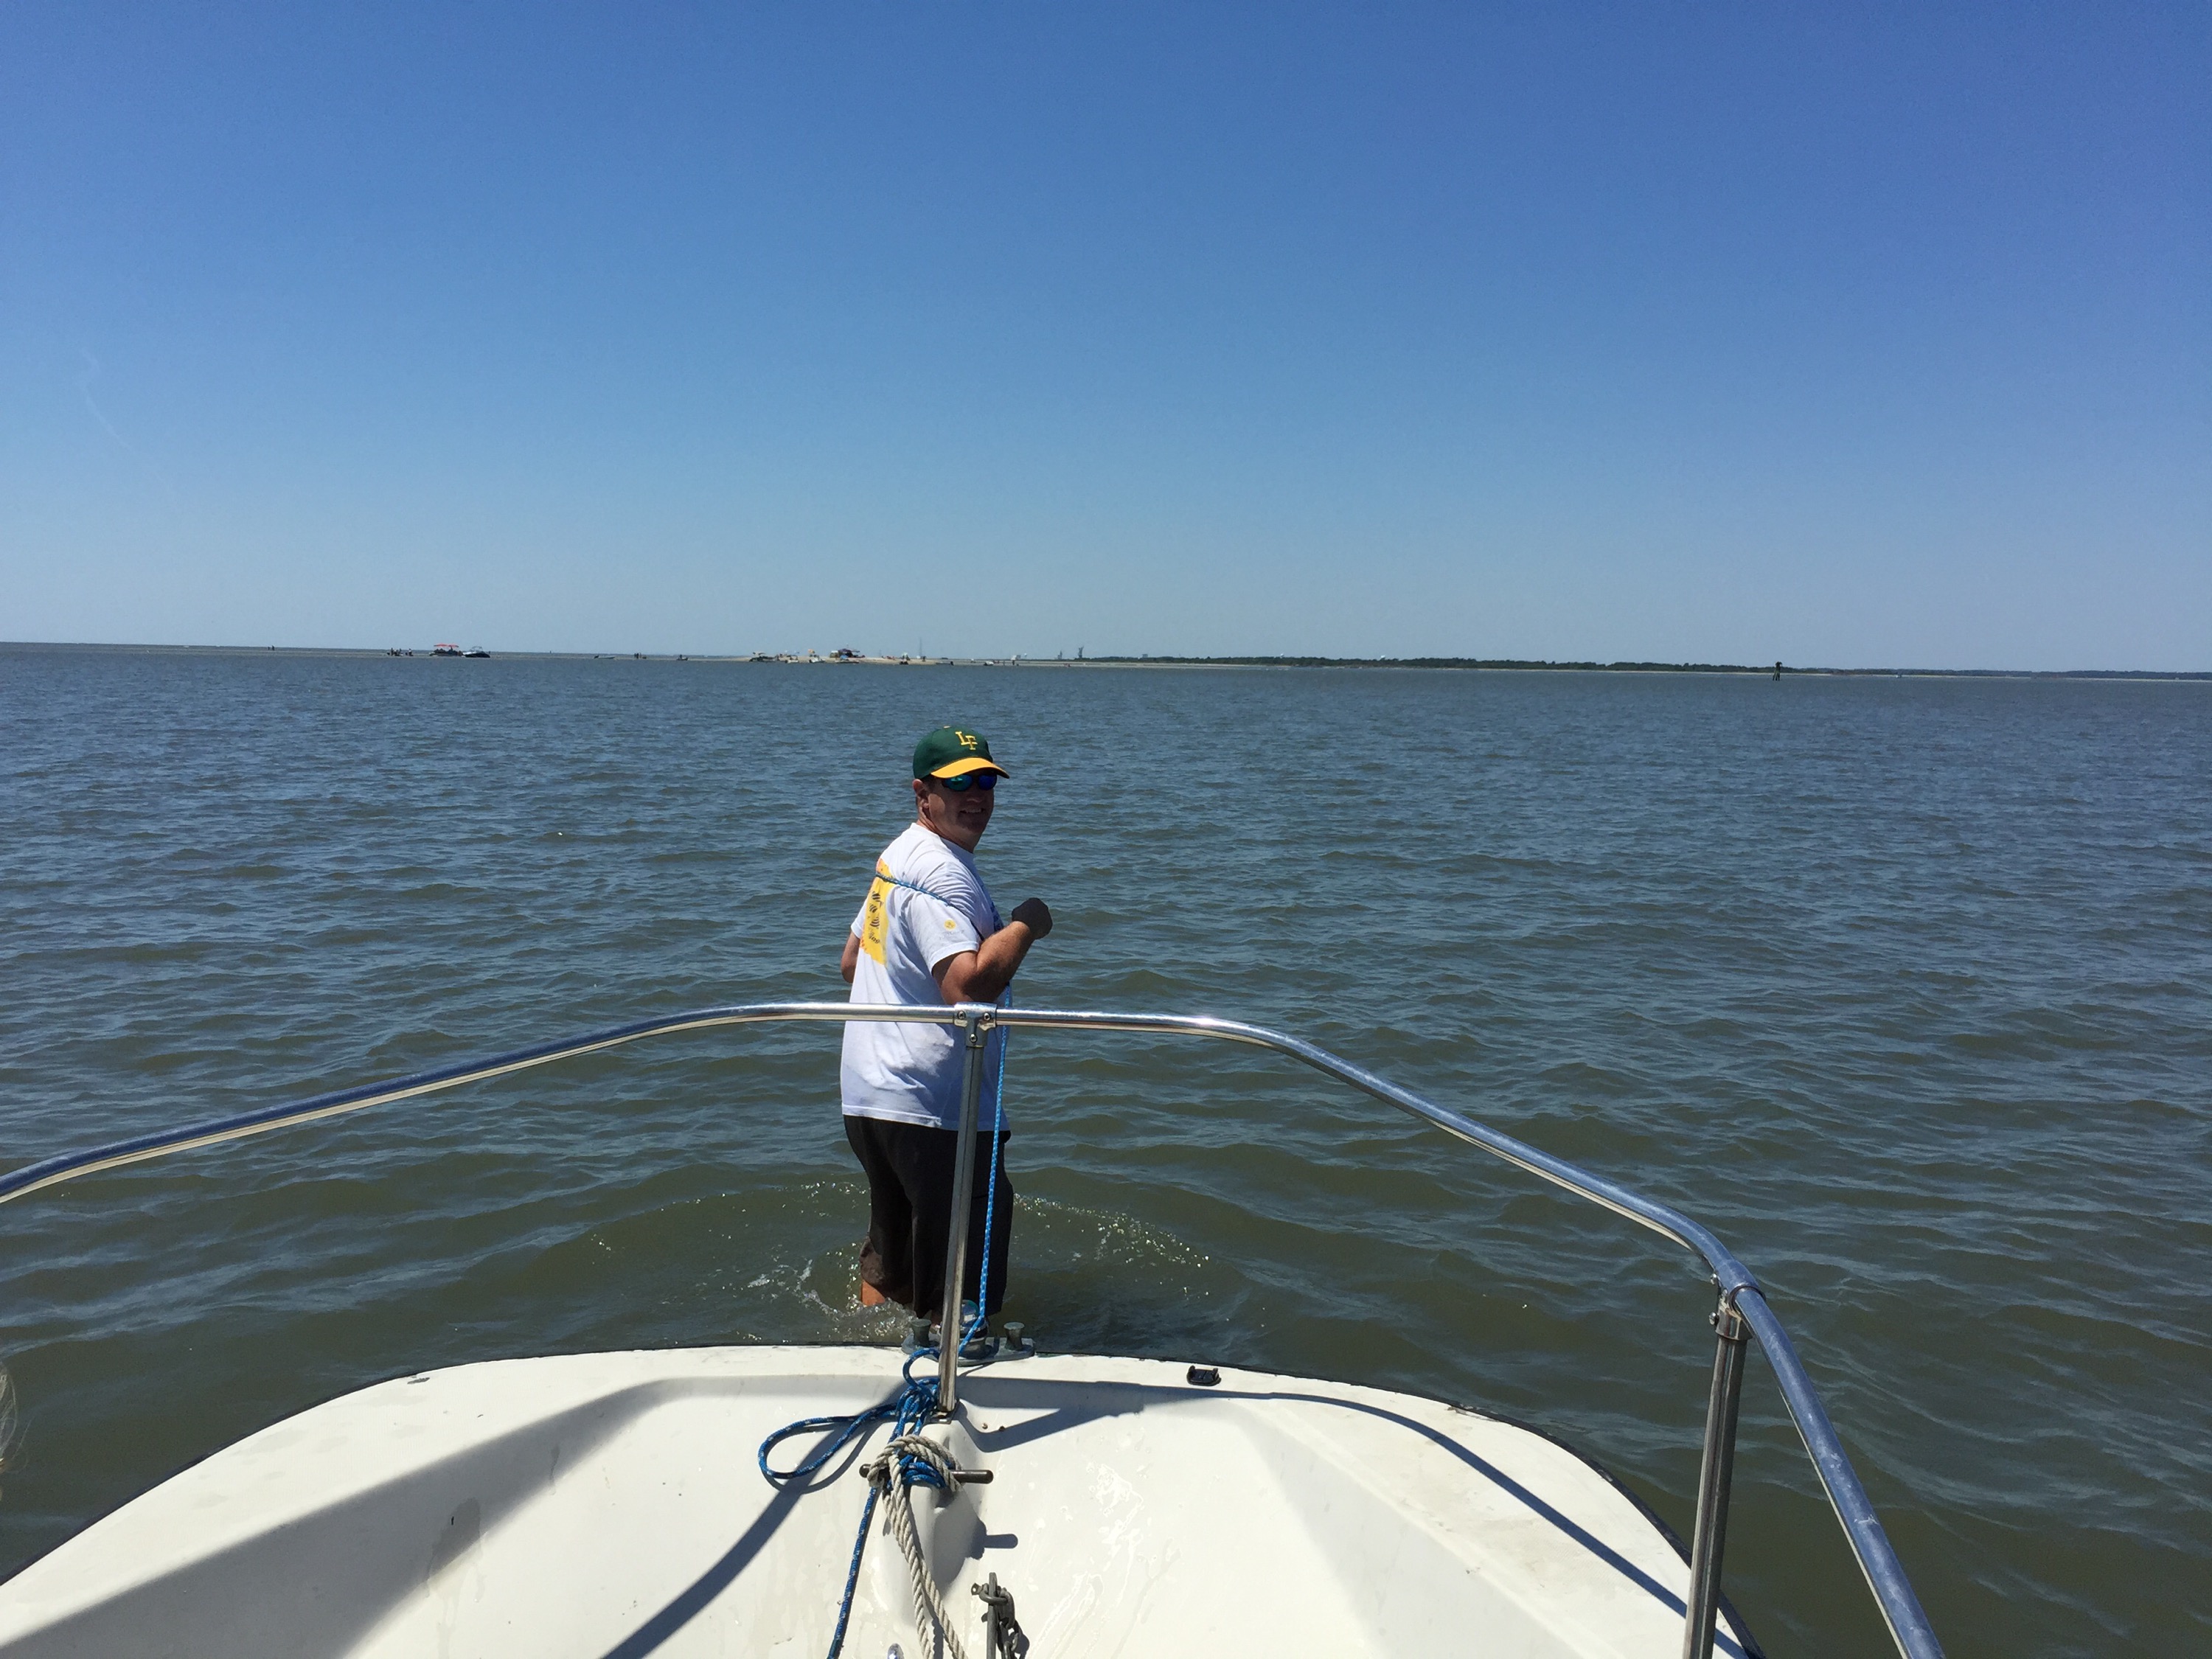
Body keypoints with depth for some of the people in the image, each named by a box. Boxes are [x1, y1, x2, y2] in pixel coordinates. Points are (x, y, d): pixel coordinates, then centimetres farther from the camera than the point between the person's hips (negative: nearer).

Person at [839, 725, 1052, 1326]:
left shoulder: (899, 855, 13)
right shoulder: (943, 875, -20)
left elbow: (852, 962, 24)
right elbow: (969, 985, -32)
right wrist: (1025, 924, -19)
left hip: (870, 1094, 11)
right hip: (930, 1108, -10)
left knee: (889, 1255, 26)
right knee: (961, 1294, 2)